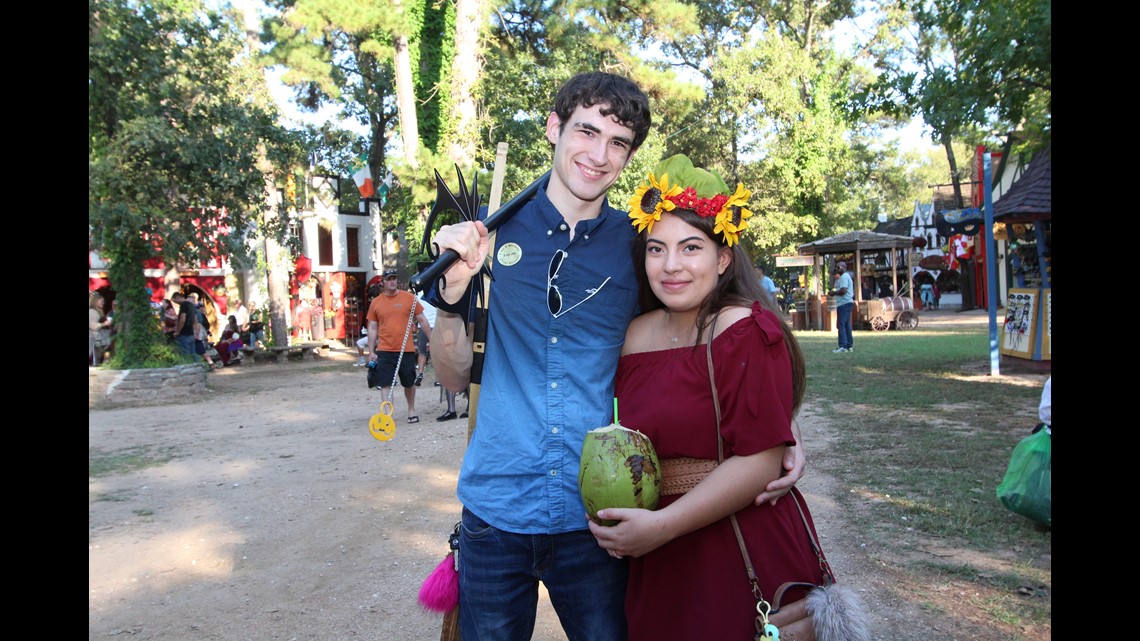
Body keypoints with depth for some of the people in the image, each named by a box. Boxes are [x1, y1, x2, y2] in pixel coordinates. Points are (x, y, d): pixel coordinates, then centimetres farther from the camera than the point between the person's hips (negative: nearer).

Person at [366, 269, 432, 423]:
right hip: (384, 351, 0)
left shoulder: (410, 298, 0)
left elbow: (422, 321, 5)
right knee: (385, 383, -6)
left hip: (406, 350, 0)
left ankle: (411, 410, 33)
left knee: (409, 383, 12)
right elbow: (372, 328, 8)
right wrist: (371, 352, 4)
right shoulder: (376, 303, 4)